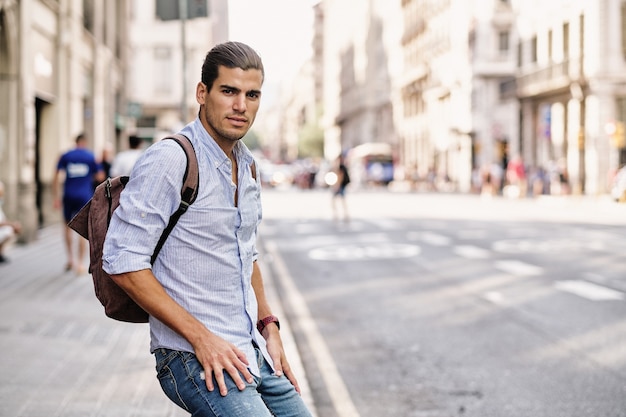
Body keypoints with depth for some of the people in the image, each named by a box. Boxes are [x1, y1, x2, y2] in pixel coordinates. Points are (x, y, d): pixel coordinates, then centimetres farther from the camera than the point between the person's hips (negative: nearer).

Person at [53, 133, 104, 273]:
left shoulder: (65, 156, 5)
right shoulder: (92, 156, 2)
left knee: (68, 226, 19)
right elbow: (100, 177, 2)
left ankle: (70, 259, 18)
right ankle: (80, 264, 2)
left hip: (68, 196, 1)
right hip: (85, 197, -1)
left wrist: (56, 197, 1)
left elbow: (56, 177, -1)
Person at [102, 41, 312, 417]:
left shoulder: (248, 166, 12)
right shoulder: (169, 159, -13)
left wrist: (269, 328, 12)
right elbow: (123, 262, -17)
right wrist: (202, 337, -19)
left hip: (254, 355, 8)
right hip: (194, 358, -8)